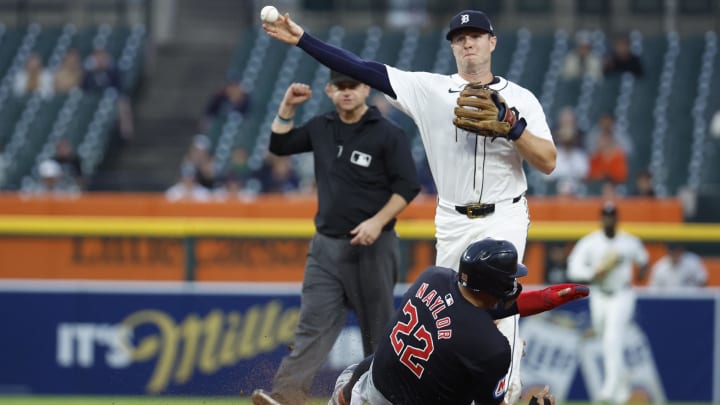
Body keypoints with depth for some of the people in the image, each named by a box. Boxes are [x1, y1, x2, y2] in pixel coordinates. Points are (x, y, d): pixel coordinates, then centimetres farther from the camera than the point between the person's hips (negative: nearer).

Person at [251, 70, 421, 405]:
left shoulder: (388, 134, -7)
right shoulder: (321, 128, 10)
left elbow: (408, 186, -9)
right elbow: (280, 145, 19)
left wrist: (378, 221, -20)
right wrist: (287, 107, 6)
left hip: (371, 248, -4)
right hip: (326, 246, 4)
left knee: (379, 329, 4)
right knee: (313, 326, -6)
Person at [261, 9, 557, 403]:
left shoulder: (520, 99, 0)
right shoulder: (431, 89, 3)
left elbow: (547, 163, -6)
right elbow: (363, 69, -3)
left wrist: (513, 126, -21)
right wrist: (302, 40, -9)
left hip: (504, 219, -3)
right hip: (452, 222, 3)